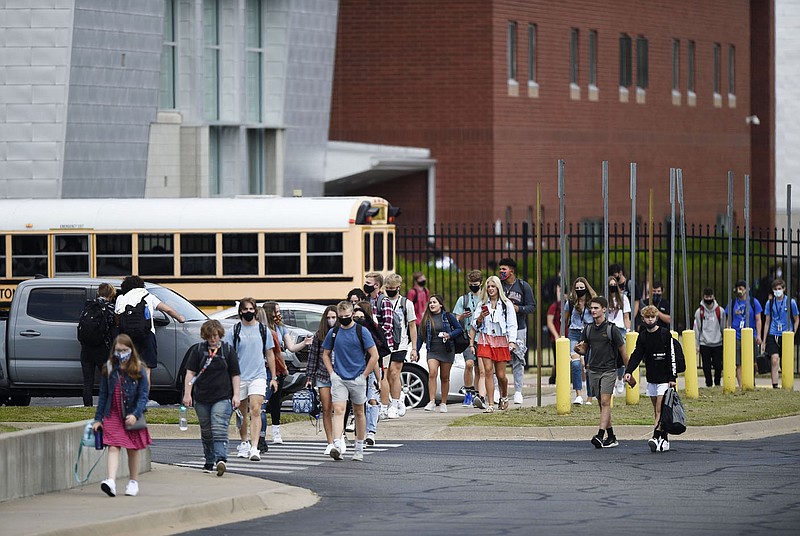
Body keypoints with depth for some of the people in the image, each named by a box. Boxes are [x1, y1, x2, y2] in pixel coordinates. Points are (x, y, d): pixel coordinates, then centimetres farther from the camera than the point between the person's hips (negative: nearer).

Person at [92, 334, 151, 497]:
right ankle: (111, 481, -23)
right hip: (113, 415, 1)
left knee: (133, 450, 10)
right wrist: (98, 418, 5)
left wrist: (135, 414, -20)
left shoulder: (139, 370, -4)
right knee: (113, 447, -11)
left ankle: (133, 482, 24)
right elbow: (103, 395, 8)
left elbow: (143, 395, -7)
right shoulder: (109, 369, 4)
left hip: (132, 416, -1)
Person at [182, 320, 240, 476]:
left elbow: (235, 375, 8)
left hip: (223, 397, -2)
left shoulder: (228, 350, 5)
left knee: (219, 429, -17)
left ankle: (221, 460, -28)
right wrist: (187, 393, -4)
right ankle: (209, 461, 23)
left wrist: (236, 395, 1)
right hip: (202, 398, 2)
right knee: (206, 432, 10)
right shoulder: (198, 350, 6)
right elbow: (190, 372, 3)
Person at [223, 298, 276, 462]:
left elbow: (269, 354, 15)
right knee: (241, 412, 11)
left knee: (255, 410, -14)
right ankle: (244, 442, 31)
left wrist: (273, 377, 14)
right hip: (239, 377, 1)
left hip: (258, 376, -1)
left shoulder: (263, 330, 8)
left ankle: (254, 448, -22)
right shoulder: (233, 331, 3)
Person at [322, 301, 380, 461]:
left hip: (357, 379, -1)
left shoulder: (362, 332, -2)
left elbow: (374, 356, -1)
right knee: (338, 410, -14)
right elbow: (325, 354, 18)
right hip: (338, 379, 1)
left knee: (359, 412, 10)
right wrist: (332, 373, 4)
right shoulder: (333, 333, 6)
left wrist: (364, 375, -5)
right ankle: (337, 445, -26)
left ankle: (359, 448, 19)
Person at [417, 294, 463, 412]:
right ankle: (432, 401, -20)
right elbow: (420, 336, 11)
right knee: (432, 374, -19)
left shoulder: (448, 316, 1)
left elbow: (460, 329, 6)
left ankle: (443, 403, 15)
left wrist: (450, 335, -12)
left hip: (447, 351, -1)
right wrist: (416, 351, 6)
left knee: (445, 378, 5)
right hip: (432, 351, 1)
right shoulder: (426, 319, 7)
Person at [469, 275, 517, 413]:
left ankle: (504, 396, 32)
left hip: (501, 341, -2)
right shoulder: (483, 304, 11)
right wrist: (481, 317, -7)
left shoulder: (507, 304, 3)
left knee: (500, 375, 1)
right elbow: (475, 325, 14)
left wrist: (512, 341, -12)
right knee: (488, 371, -9)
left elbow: (512, 325, 0)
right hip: (485, 340, 2)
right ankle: (490, 405, -10)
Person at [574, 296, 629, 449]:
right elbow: (584, 350, 17)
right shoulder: (588, 329, 8)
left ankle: (600, 435, -25)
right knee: (602, 404, 8)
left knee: (605, 402, -16)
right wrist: (578, 349, -8)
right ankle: (611, 437, 15)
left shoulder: (611, 330, -6)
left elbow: (622, 351, 0)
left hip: (608, 371, -5)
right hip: (593, 371, 5)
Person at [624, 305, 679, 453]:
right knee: (656, 411, 7)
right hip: (651, 379, 6)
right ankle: (664, 440, 11)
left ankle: (656, 437, -20)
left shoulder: (665, 334, -7)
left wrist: (673, 378, -12)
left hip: (664, 379, -6)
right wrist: (628, 371, -14)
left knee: (660, 410, -13)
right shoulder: (642, 336, 7)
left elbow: (672, 356, -8)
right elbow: (636, 355, 3)